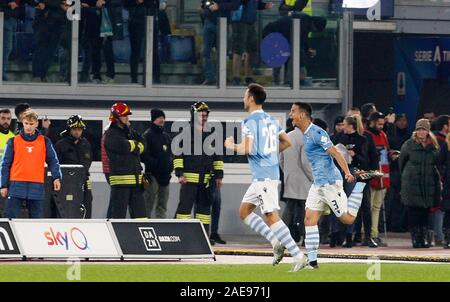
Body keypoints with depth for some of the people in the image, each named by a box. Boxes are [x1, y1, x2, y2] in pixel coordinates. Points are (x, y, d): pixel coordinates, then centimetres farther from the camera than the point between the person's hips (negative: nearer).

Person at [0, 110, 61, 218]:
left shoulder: (44, 141, 7)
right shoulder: (13, 141, 4)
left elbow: (53, 161, 10)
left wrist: (56, 177, -6)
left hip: (37, 188, 1)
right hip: (16, 187, -1)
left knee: (36, 218, 6)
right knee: (11, 218, -5)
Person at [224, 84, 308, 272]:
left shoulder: (250, 122, -12)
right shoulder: (271, 120, 14)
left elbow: (247, 149, -22)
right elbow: (287, 143, 21)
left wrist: (232, 146, -3)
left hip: (263, 175, -9)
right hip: (272, 171, 9)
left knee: (271, 216, -11)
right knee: (244, 211, 16)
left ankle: (298, 256, -16)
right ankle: (276, 242, 8)